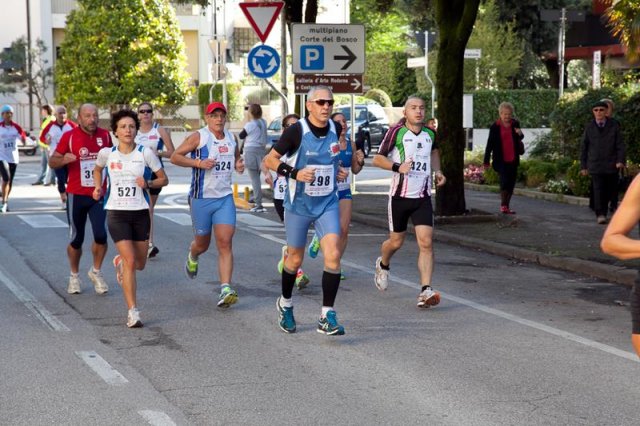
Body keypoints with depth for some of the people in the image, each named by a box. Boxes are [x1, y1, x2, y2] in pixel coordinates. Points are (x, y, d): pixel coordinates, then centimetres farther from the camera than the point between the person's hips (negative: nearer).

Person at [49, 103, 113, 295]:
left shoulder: (105, 135, 3)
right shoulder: (69, 136, -6)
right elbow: (52, 162, -2)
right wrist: (64, 159, -23)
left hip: (99, 195, 2)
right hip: (76, 195, -1)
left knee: (101, 235, -11)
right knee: (76, 239, 6)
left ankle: (96, 272, 12)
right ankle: (74, 276, 26)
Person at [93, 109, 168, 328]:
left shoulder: (146, 153, -4)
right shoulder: (106, 153, -1)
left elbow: (163, 179, 4)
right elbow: (97, 169, 22)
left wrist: (148, 183, -15)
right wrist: (97, 187, 5)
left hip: (140, 212, 2)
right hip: (116, 213, -2)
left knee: (140, 264, 12)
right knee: (130, 261, -14)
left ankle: (120, 261, 49)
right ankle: (133, 312, -8)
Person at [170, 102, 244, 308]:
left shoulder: (231, 138, 8)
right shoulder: (198, 137, -7)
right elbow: (175, 157, -8)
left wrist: (239, 165, 4)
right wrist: (198, 163, -19)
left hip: (225, 198, 3)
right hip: (201, 198, -3)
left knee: (225, 243, -11)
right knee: (202, 244, 12)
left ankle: (225, 290, -16)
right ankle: (192, 257, 50)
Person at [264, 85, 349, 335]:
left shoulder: (335, 129, 1)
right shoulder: (297, 131, -14)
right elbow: (270, 160, -8)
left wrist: (339, 170, 7)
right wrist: (294, 173, -21)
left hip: (327, 204, 3)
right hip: (299, 204, -3)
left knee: (333, 254, -14)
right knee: (295, 259, 11)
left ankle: (327, 317, -9)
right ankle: (285, 304, 39)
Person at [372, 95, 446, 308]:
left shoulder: (430, 134, 7)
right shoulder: (396, 132, -7)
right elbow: (377, 159, -4)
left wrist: (437, 171, 13)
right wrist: (397, 167, -20)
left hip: (423, 197, 3)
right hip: (400, 195, -3)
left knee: (426, 242, -11)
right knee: (396, 241, 9)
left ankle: (425, 291, -13)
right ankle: (383, 265, 44)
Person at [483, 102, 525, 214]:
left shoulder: (515, 124, 6)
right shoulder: (495, 127, -5)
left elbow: (519, 139, 23)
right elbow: (490, 144, -4)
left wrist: (520, 134, -3)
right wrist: (486, 161, -6)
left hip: (513, 160, 5)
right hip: (501, 160, -5)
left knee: (511, 184, 7)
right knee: (504, 181, -15)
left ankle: (506, 207, 17)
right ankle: (503, 205, -6)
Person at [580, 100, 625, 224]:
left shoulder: (614, 126, 4)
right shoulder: (589, 127, 6)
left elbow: (620, 144, 1)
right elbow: (583, 147, 10)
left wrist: (620, 160, -13)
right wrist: (583, 166, 6)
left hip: (611, 165, 1)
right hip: (595, 165, -1)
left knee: (609, 191, 6)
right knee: (598, 189, -12)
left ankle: (603, 211, 24)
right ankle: (600, 215, -12)